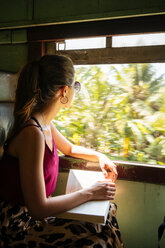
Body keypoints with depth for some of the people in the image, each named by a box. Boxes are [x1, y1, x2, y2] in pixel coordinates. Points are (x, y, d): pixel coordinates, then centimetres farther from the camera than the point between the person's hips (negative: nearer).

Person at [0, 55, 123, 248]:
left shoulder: (45, 123, -1)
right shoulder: (32, 133, -30)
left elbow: (69, 148, 20)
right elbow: (39, 209, -28)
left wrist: (98, 156, 6)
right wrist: (89, 193, -19)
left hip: (35, 210, 9)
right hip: (16, 226, -8)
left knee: (108, 210, 8)